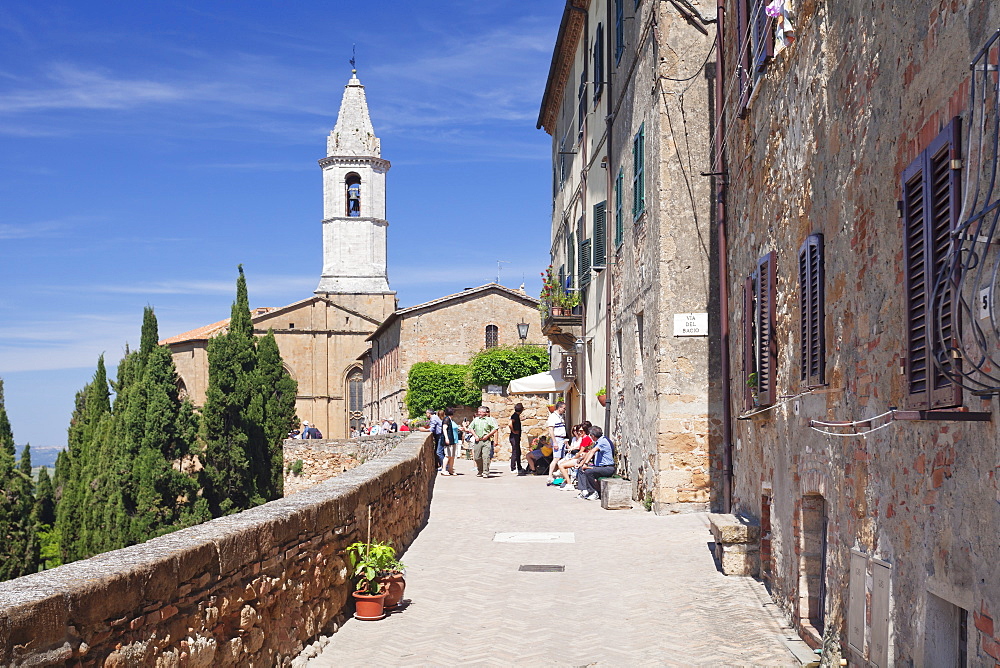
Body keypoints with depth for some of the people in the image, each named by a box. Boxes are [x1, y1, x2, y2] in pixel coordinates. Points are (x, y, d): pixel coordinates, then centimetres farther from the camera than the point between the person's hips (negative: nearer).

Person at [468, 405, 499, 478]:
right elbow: (471, 428, 20)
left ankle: (486, 472, -10)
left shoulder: (489, 419, 2)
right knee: (477, 457, 6)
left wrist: (487, 435, -8)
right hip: (477, 440, 5)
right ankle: (480, 471, 20)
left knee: (486, 456, -12)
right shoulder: (476, 420, 15)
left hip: (486, 440, -5)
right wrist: (475, 435, 4)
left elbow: (495, 429, -2)